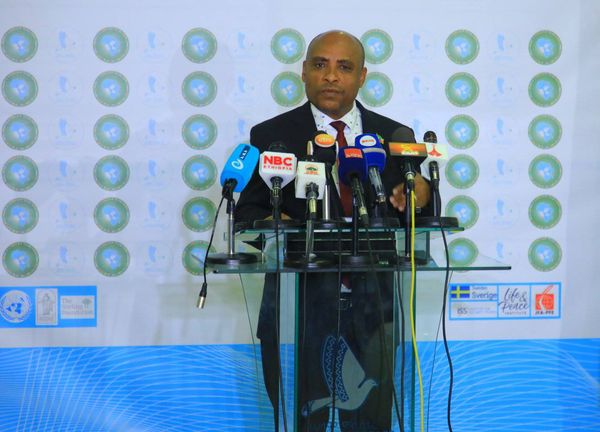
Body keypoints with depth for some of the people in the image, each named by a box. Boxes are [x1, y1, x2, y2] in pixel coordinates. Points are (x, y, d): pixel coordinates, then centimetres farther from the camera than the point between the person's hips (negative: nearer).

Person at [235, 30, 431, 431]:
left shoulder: (396, 137, 6)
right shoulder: (270, 135, 2)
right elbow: (247, 213, -1)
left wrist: (420, 197, -17)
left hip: (370, 305, 2)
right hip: (298, 303, -1)